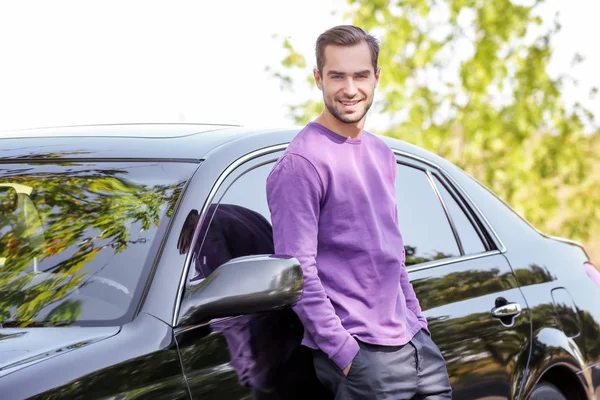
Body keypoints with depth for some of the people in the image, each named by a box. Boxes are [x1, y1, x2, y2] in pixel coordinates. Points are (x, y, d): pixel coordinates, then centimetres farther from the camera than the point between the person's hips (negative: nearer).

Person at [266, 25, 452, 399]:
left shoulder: (381, 153, 14)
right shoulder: (301, 164, -12)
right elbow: (298, 272, -17)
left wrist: (417, 319, 15)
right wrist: (345, 353, -18)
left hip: (414, 341, 8)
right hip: (363, 354, -8)